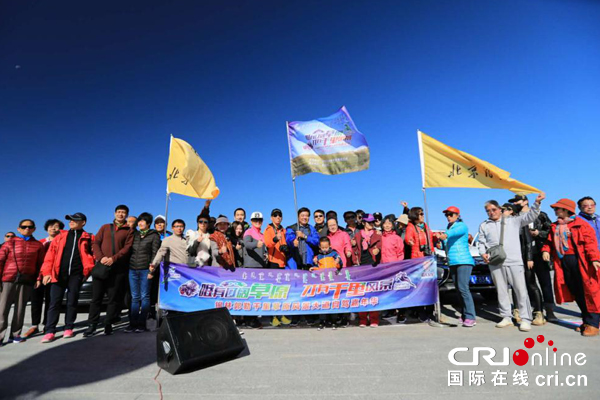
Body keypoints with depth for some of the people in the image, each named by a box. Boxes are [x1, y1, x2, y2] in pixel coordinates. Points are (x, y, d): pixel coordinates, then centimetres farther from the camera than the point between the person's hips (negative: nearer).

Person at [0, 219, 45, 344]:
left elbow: (40, 264, 8)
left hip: (27, 280, 2)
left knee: (20, 308, 5)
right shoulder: (10, 242, 5)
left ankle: (15, 334, 13)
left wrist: (38, 278, -1)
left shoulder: (38, 245, 10)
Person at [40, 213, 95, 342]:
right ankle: (50, 331, 6)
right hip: (59, 274, 2)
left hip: (76, 274, -1)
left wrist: (88, 269, -8)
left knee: (72, 302, 5)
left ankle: (68, 328, 16)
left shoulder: (88, 238, 6)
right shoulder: (60, 236, 11)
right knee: (55, 302, 1)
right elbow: (50, 255, 6)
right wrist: (47, 272, -3)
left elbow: (92, 253, 5)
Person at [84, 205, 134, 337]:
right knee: (96, 296, 3)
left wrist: (113, 259, -18)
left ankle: (108, 324, 11)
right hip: (101, 265, 2)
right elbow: (95, 243, 7)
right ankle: (92, 324, 11)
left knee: (114, 297, 2)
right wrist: (101, 257, -10)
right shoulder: (105, 227, 15)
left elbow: (127, 248, -4)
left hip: (118, 268, -2)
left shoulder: (129, 231, 7)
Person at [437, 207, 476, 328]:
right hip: (452, 263, 7)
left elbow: (456, 231, -26)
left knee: (463, 288, -14)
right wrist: (441, 243, -1)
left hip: (464, 261, -7)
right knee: (458, 290, 8)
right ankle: (464, 315, 14)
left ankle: (470, 317, -11)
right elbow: (446, 246, 20)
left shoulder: (462, 226, -3)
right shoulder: (448, 228, 18)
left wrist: (446, 235, -43)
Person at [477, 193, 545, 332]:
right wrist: (483, 254, -4)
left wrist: (537, 203, -12)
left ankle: (525, 319, 6)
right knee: (501, 291, 8)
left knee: (521, 290, -2)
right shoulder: (484, 225, 14)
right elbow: (481, 243, 13)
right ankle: (506, 317, 19)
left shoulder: (513, 221, 10)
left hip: (514, 262, -2)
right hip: (495, 263, 2)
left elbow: (530, 216, 2)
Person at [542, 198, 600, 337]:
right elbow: (550, 242, 16)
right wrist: (546, 250, -4)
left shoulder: (580, 223, -4)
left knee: (587, 291, -1)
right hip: (563, 263, 6)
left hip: (579, 262, -6)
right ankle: (586, 320, 22)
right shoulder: (554, 227, 14)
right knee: (575, 292, 10)